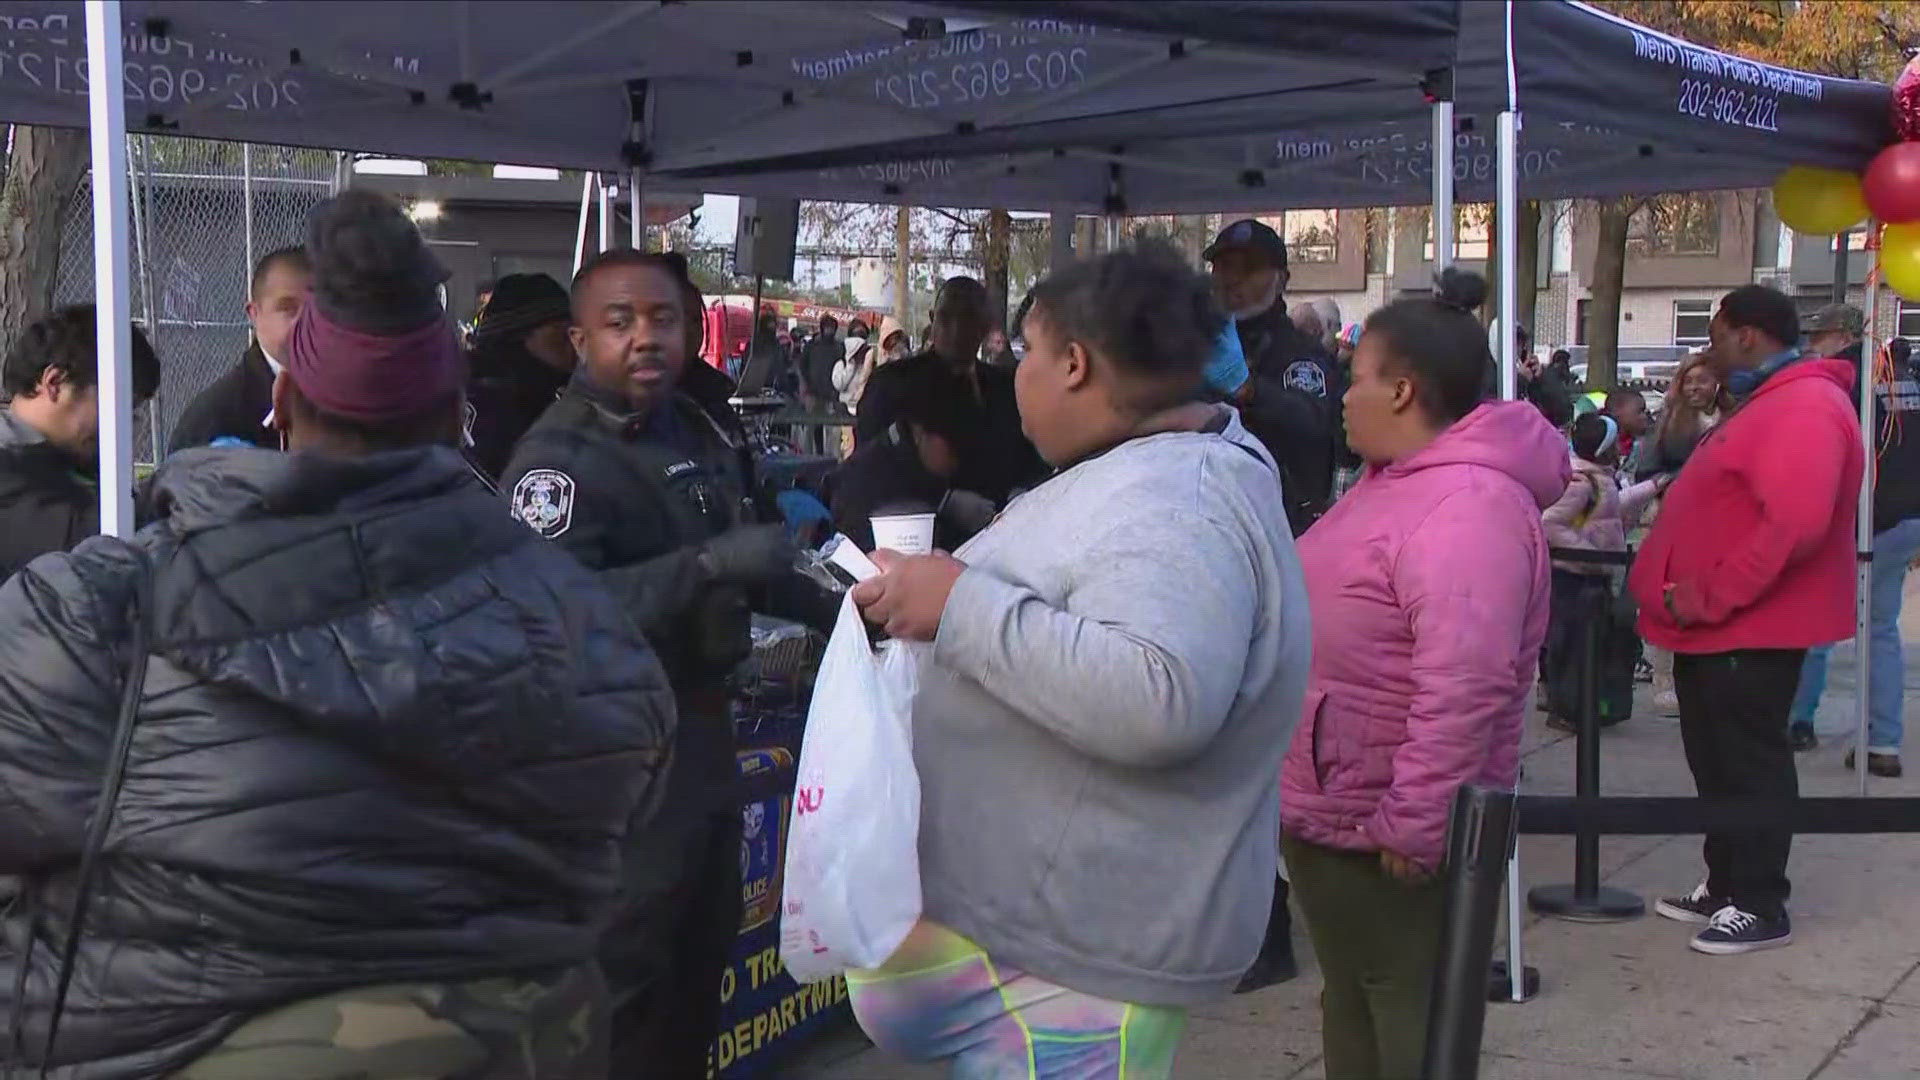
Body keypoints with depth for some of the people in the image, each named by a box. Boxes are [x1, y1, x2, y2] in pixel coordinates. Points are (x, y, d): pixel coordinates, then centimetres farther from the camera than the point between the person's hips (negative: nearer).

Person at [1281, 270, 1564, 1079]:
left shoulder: (1464, 503, -25)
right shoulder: (1397, 480, 11)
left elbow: (1463, 686, -32)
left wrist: (1411, 825, -29)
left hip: (1389, 835, -10)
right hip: (1330, 811, 10)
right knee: (1352, 1009, 22)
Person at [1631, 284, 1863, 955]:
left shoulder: (1804, 408, -18)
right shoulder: (1768, 404, 18)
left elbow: (1795, 524, -31)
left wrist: (1708, 598, -25)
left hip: (1750, 632, -10)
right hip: (1715, 628, 10)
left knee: (1750, 767, -1)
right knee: (1718, 766, 17)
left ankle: (1760, 908, 9)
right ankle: (1724, 888, 28)